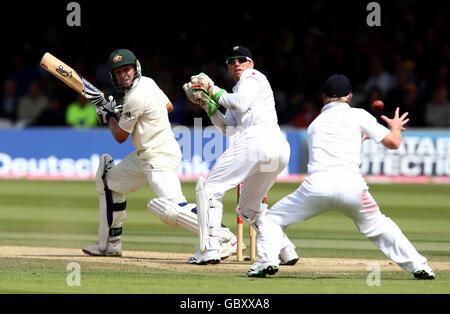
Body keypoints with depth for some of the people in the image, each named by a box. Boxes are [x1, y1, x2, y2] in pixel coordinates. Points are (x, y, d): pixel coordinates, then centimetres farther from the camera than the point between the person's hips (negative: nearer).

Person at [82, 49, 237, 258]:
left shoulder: (135, 98, -20)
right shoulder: (147, 82, 8)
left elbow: (120, 136, -11)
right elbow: (168, 106, 26)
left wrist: (109, 115, 9)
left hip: (160, 158, -11)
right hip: (144, 155, 11)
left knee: (171, 208, -25)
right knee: (109, 181, 19)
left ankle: (224, 238, -27)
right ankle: (109, 245, 26)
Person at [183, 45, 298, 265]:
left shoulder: (252, 76, 8)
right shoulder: (237, 90, 33)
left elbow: (242, 104, -11)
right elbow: (227, 129, 26)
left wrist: (216, 92, 3)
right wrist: (208, 104, 19)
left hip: (256, 141, -10)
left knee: (208, 188, -4)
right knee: (250, 206, 23)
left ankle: (209, 250, -14)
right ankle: (285, 249, 8)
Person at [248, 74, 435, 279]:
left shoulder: (314, 124, 26)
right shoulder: (358, 116, 15)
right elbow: (393, 143, 13)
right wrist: (395, 127, 34)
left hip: (317, 186, 0)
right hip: (351, 185, 0)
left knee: (271, 220, 14)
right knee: (378, 226, 21)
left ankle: (267, 260, -10)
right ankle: (418, 265, 13)